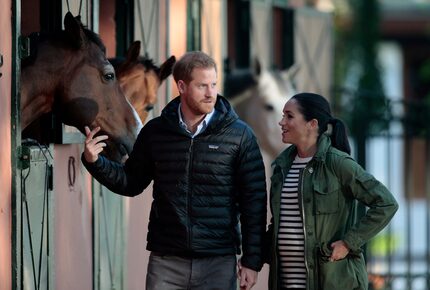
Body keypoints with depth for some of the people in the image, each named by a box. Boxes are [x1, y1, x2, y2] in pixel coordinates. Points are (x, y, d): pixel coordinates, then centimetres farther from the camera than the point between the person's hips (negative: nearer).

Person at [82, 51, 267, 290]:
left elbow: (254, 200, 0)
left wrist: (252, 260, -4)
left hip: (218, 262, -1)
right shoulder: (156, 132, 6)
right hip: (166, 261, 1)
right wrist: (95, 162, -1)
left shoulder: (239, 135, -1)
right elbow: (132, 183, 16)